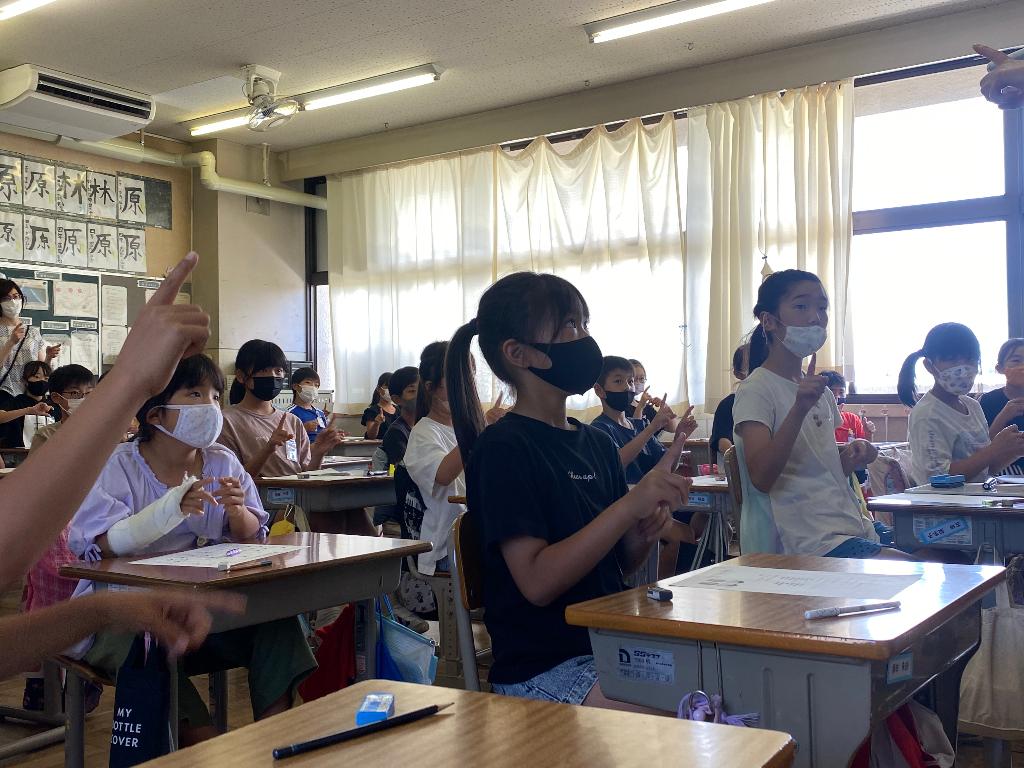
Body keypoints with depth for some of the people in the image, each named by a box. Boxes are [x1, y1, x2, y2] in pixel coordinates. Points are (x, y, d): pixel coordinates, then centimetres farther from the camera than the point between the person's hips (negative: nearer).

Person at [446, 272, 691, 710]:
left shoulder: (598, 444, 11)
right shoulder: (502, 448, -11)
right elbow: (538, 582, -20)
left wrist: (646, 533, -5)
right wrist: (631, 505, -25)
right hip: (543, 670, -7)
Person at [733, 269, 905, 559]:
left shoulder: (819, 391, 17)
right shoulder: (756, 390, -9)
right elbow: (761, 478, -21)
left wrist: (850, 456, 3)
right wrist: (799, 408, -28)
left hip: (847, 529, 9)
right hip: (804, 541, -9)